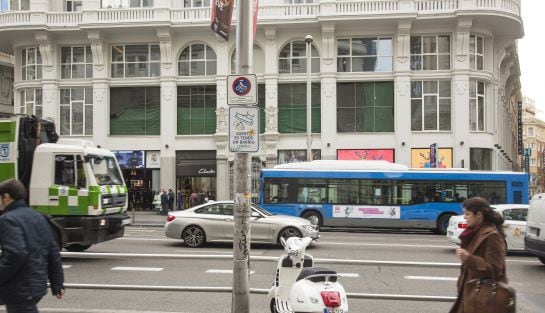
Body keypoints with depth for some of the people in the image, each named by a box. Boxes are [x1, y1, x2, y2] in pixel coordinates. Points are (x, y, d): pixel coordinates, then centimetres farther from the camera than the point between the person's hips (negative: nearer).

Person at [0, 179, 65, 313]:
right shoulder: (38, 217, 14)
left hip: (20, 290, -9)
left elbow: (15, 254, -27)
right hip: (38, 285, 9)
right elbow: (53, 252, 13)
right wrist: (57, 284, 16)